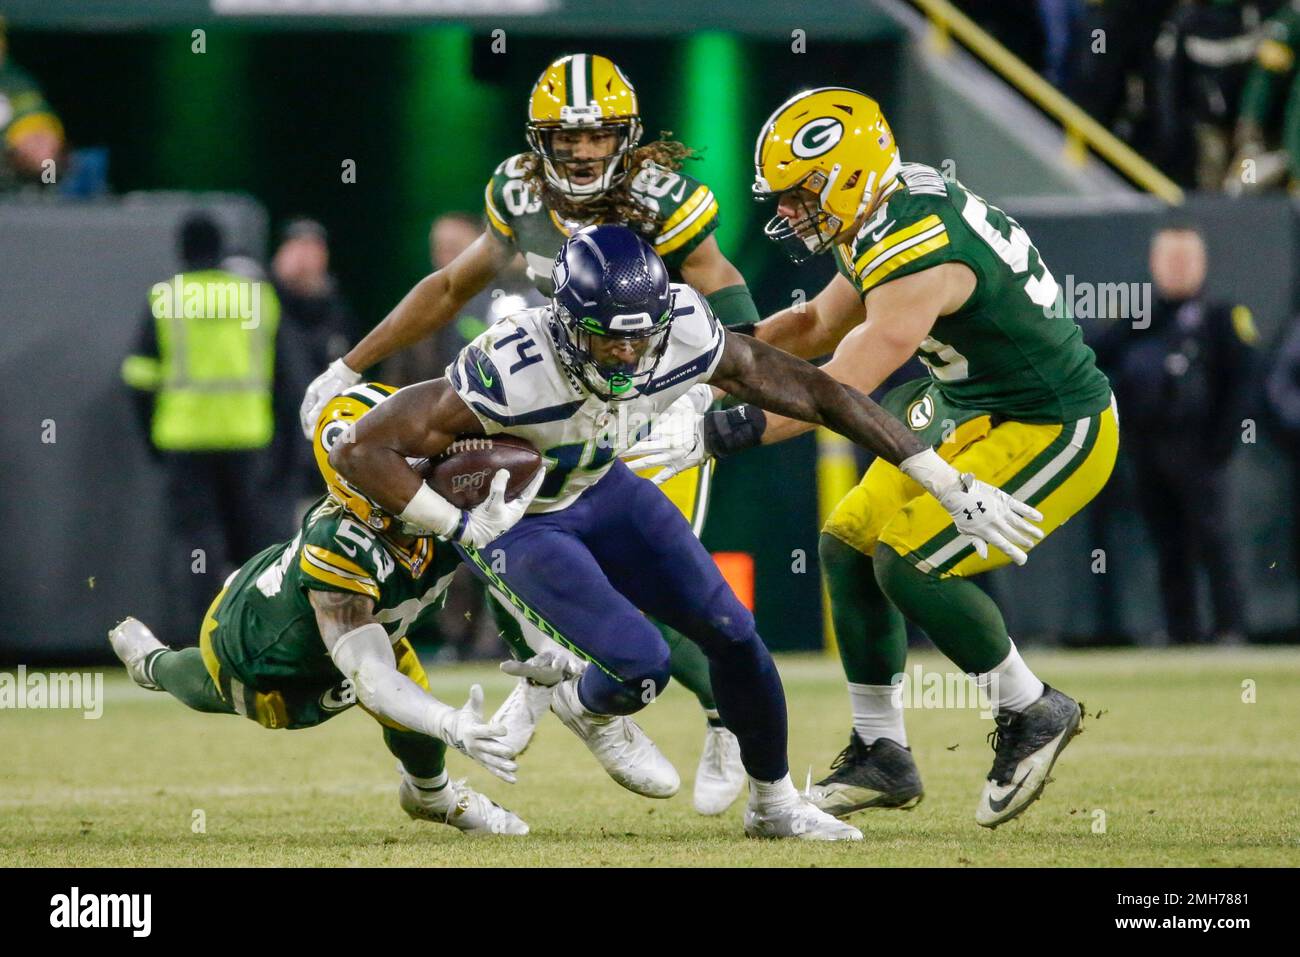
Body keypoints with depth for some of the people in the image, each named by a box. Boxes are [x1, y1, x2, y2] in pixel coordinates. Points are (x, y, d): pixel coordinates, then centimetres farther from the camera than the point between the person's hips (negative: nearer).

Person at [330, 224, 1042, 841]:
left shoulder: (684, 336, -26)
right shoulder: (510, 373, -39)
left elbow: (817, 395, -16)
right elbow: (361, 452, -34)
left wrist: (953, 488, -15)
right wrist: (460, 529, -29)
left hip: (600, 490, 5)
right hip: (512, 521, -5)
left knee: (730, 634, -1)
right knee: (638, 665, -19)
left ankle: (773, 803, 23)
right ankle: (584, 710, 20)